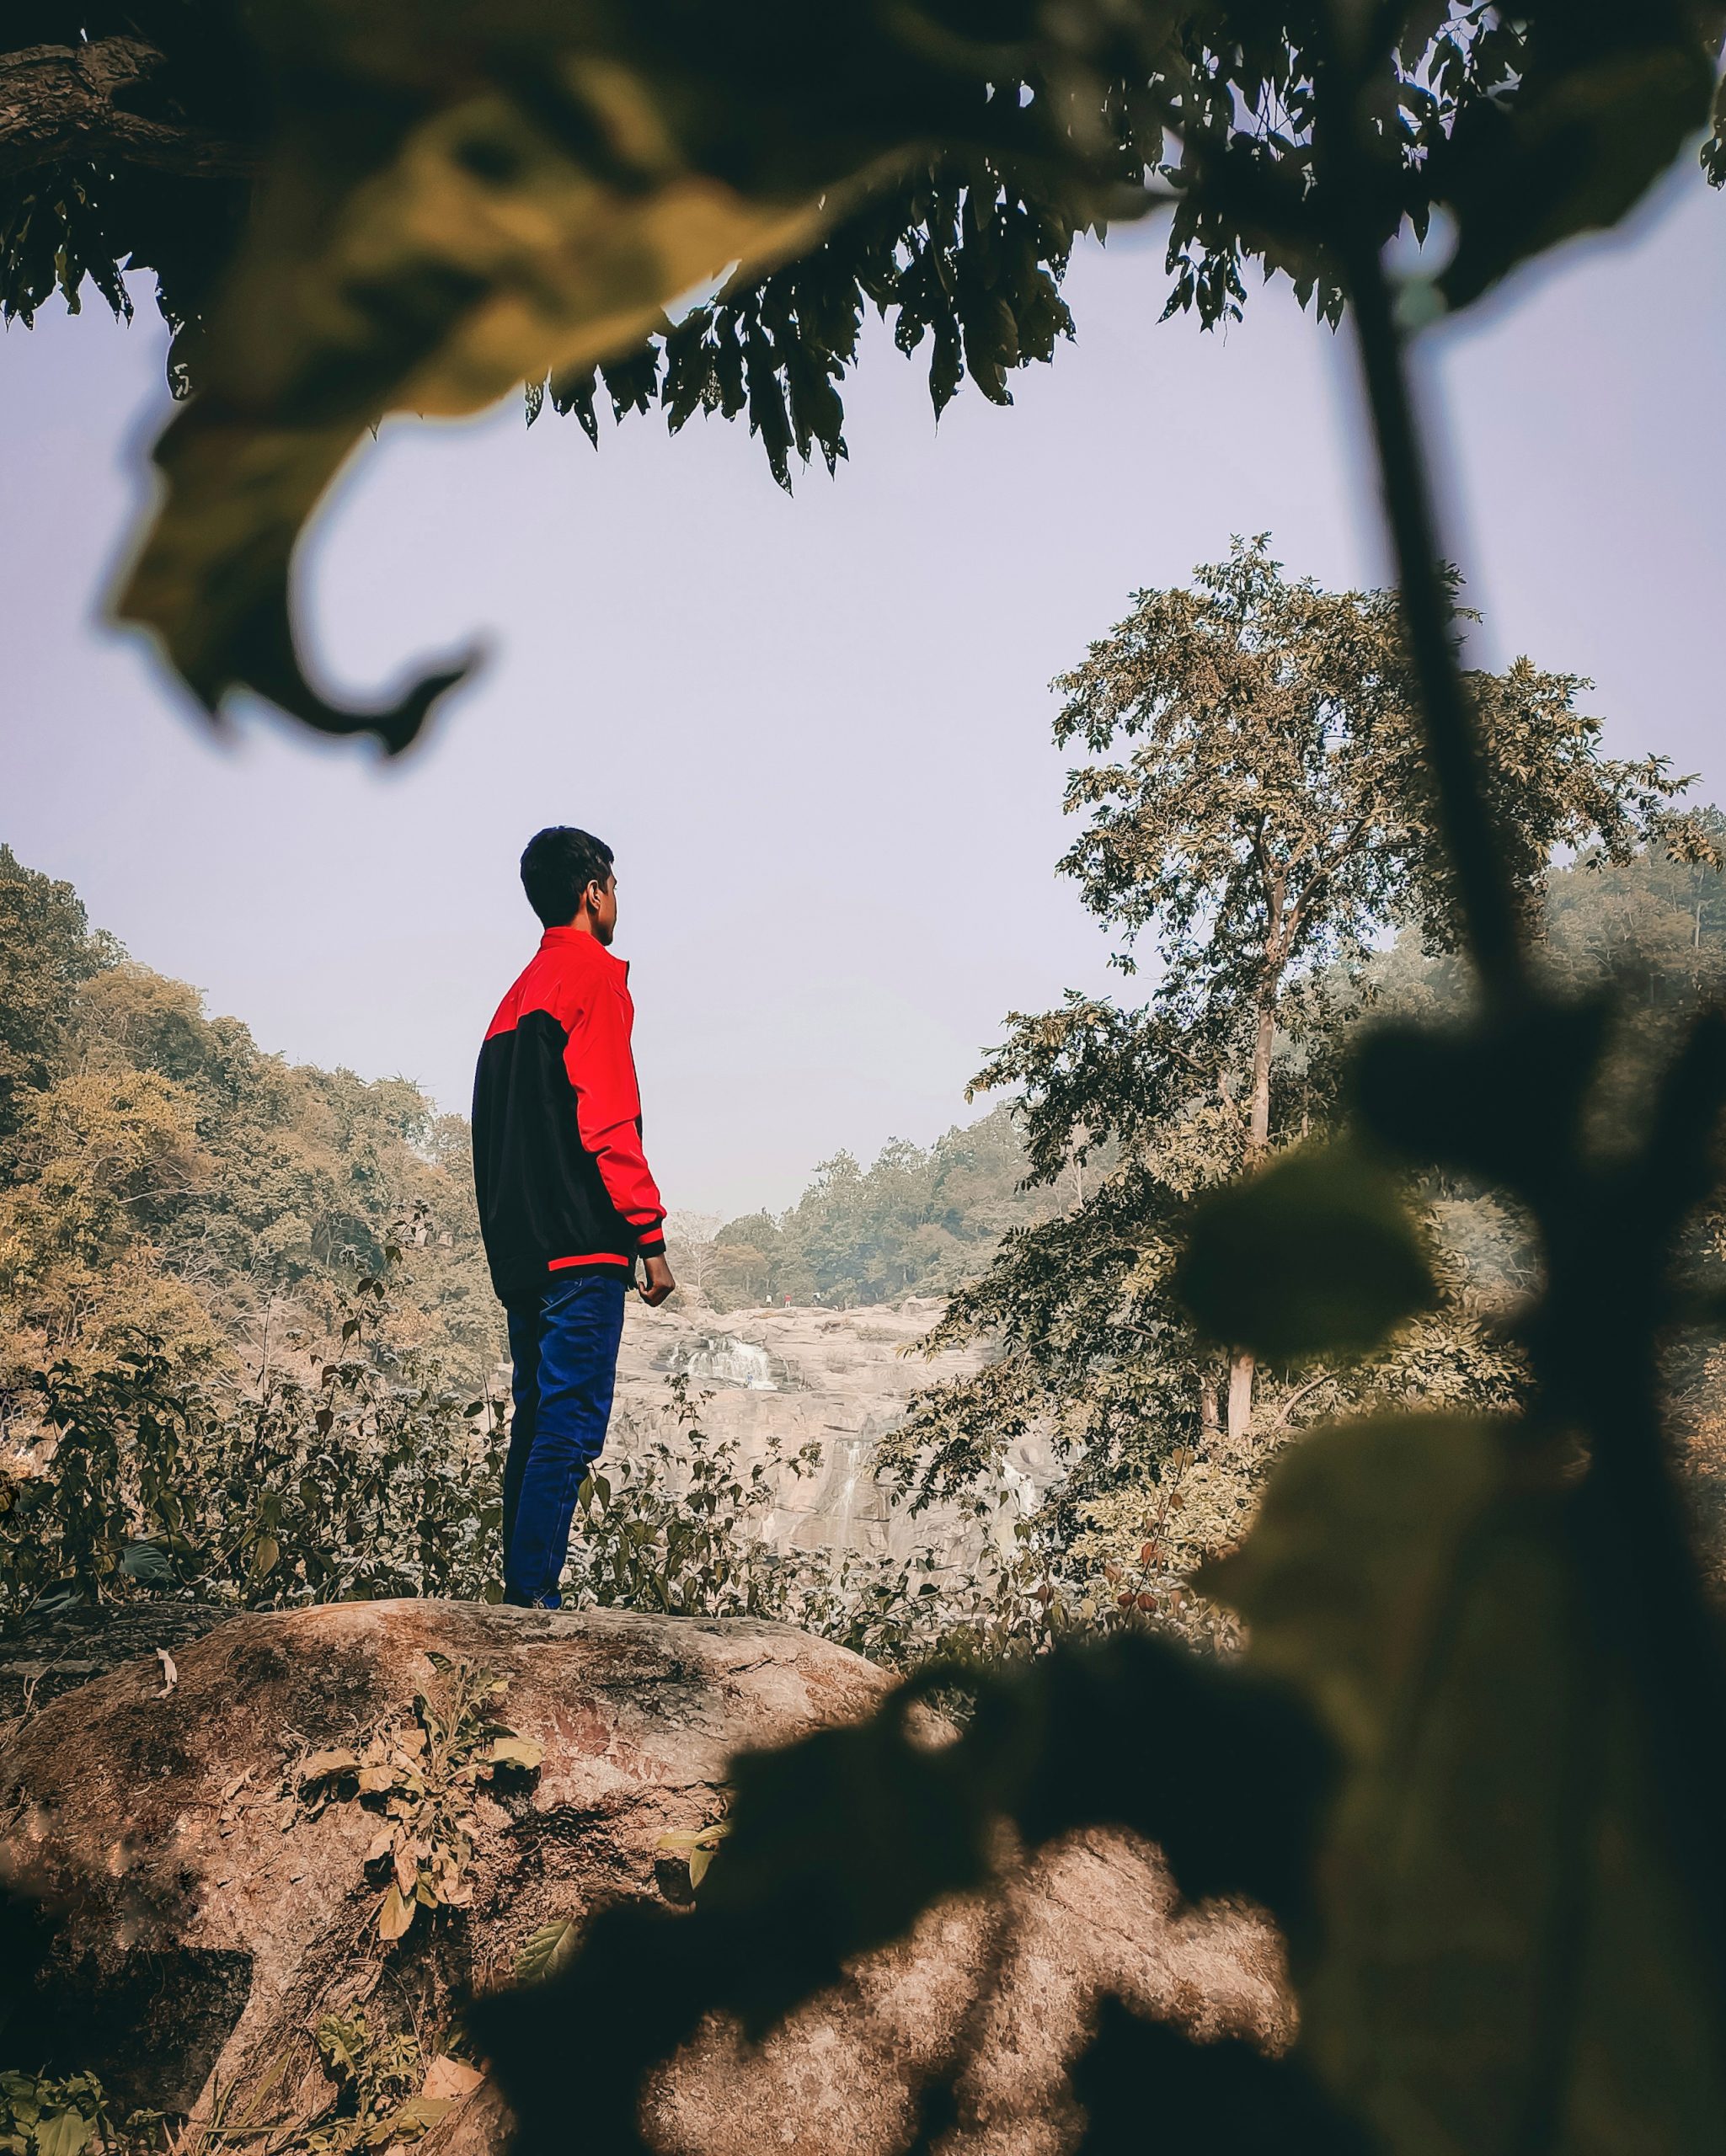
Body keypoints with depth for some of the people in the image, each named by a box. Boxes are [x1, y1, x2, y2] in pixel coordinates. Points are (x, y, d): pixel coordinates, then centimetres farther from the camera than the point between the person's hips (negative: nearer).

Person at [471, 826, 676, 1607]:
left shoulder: (520, 992, 20)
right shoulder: (595, 973, -6)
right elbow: (608, 1121, -15)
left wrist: (515, 1239, 21)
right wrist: (651, 1237, -12)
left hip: (521, 1249, 9)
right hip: (582, 1248, -9)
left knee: (537, 1423, 11)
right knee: (570, 1426, -8)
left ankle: (520, 1597, 14)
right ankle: (534, 1597, -9)